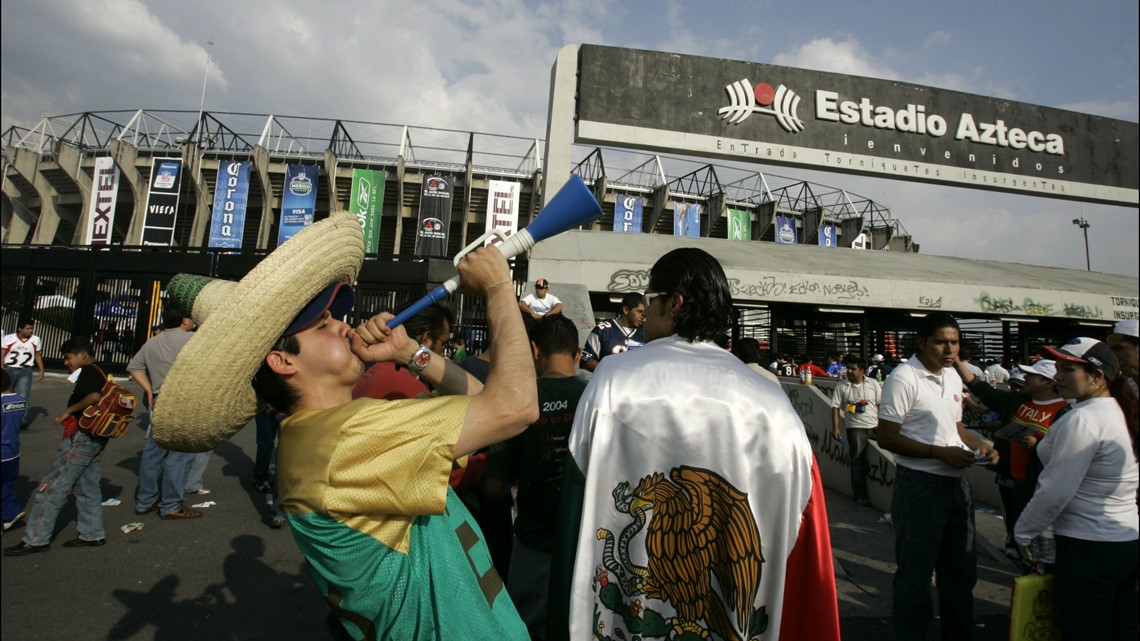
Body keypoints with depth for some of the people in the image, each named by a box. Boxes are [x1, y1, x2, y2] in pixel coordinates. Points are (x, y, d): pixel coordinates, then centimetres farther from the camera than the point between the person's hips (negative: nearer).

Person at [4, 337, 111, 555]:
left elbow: (94, 396, -29)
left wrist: (69, 411, -16)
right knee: (87, 486, 14)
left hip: (81, 436, -10)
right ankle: (93, 535, 19)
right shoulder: (100, 372, 16)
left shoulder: (88, 371, -12)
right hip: (95, 437, 10)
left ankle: (36, 539, 5)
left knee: (51, 486, -2)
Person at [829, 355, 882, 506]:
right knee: (858, 461, -1)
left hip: (875, 426, 2)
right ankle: (860, 494, 6)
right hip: (856, 428, -2)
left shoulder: (873, 384, 4)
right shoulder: (841, 387, 0)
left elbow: (880, 404, 6)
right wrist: (835, 428, -7)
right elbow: (835, 408, -1)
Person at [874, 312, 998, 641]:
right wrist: (940, 453, -21)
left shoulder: (953, 376, 11)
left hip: (957, 482, 8)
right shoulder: (904, 378, -16)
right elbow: (886, 437, -18)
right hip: (920, 486, -8)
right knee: (915, 574, 4)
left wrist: (979, 445, 3)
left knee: (961, 569, 21)